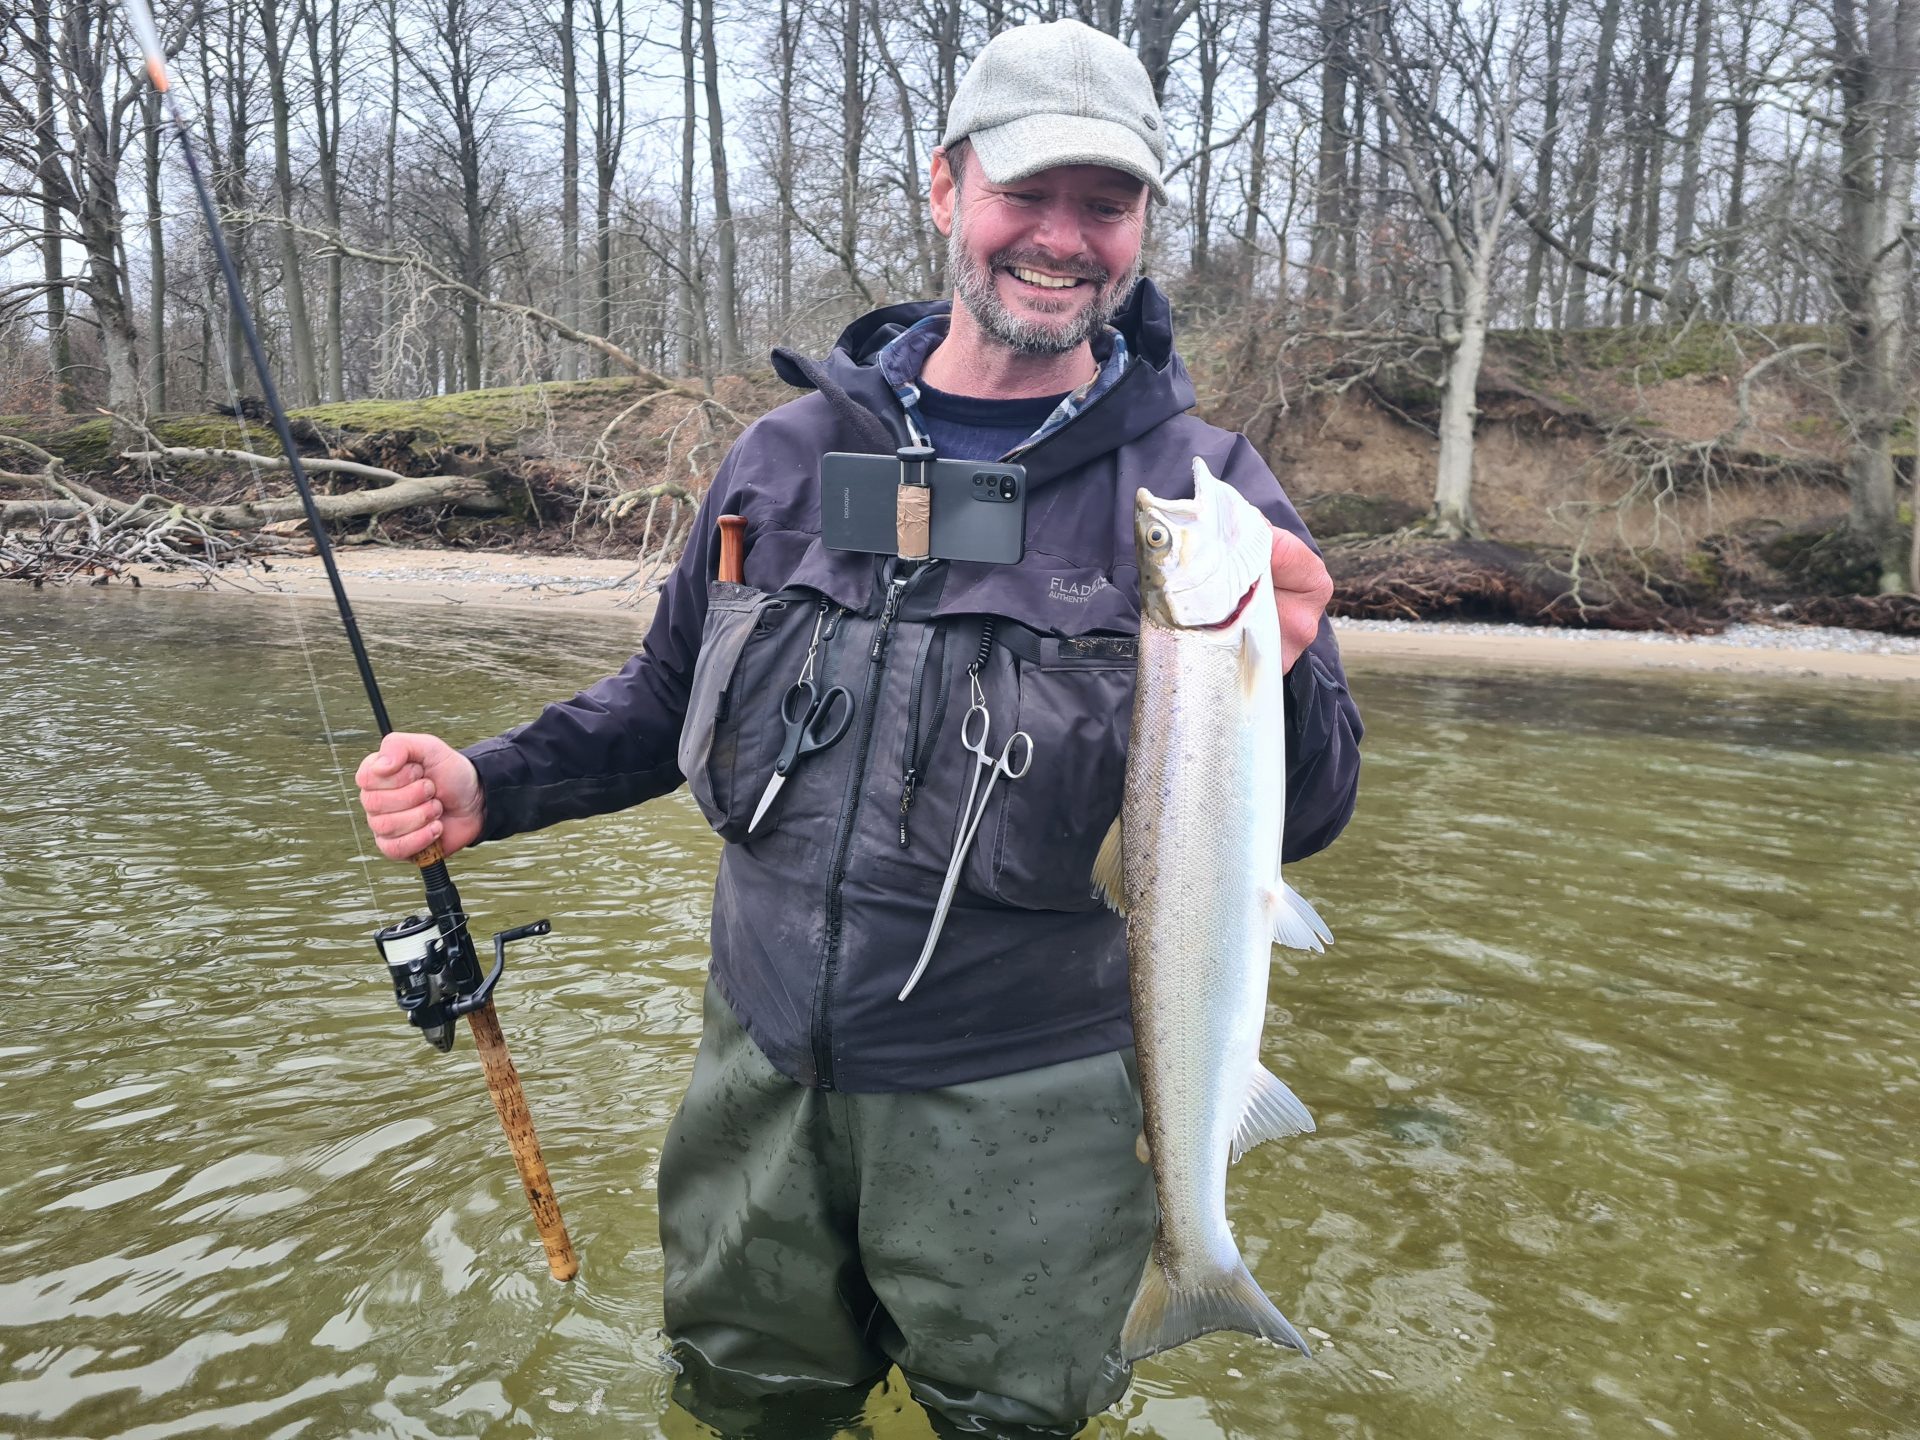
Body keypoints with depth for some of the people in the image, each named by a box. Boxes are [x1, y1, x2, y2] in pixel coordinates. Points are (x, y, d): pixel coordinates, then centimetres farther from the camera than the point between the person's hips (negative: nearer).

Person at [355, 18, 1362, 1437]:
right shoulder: (790, 453, 0)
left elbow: (1303, 817, -10)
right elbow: (672, 698, 12)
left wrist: (1273, 678, -31)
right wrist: (488, 786, -3)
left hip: (1015, 1106, -3)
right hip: (763, 1066, 4)